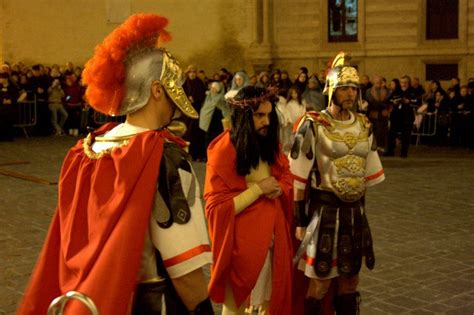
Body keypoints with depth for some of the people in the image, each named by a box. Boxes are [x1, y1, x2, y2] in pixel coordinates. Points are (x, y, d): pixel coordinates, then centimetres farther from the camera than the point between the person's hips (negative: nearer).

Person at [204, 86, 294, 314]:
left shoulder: (271, 144, 2)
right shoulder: (223, 151, -18)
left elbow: (286, 177, 14)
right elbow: (217, 206, -19)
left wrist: (278, 188, -10)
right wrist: (258, 188, -21)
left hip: (273, 235, 6)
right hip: (241, 240, -6)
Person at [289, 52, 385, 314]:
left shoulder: (363, 126, 8)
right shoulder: (313, 125, -12)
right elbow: (299, 178, -10)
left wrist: (359, 206, 16)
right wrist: (300, 221, -9)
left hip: (354, 210, 6)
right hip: (324, 209, -6)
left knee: (350, 280, 15)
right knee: (320, 283, 2)